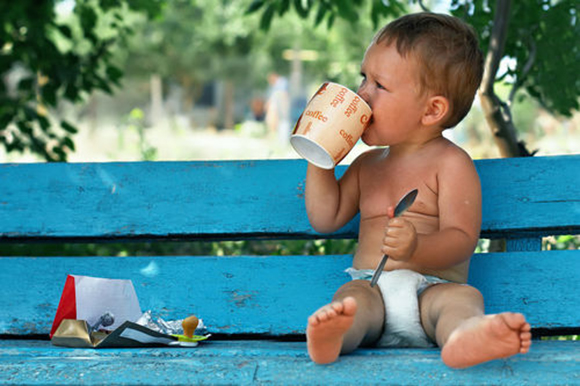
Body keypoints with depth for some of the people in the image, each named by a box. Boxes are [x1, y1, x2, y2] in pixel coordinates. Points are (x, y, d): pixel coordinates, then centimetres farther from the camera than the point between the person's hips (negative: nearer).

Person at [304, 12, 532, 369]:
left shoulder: (451, 163, 3)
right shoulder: (367, 164, 24)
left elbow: (462, 239, -9)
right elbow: (325, 218, 24)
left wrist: (417, 248, -31)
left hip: (432, 287, -3)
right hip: (371, 285, 3)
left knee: (462, 297, -34)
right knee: (352, 297, -30)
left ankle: (466, 335, -69)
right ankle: (333, 334, -64)